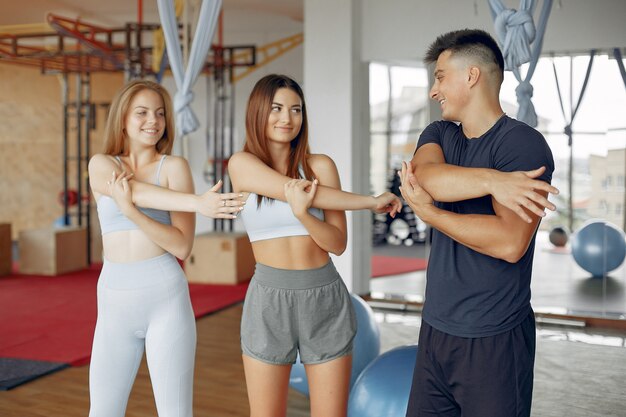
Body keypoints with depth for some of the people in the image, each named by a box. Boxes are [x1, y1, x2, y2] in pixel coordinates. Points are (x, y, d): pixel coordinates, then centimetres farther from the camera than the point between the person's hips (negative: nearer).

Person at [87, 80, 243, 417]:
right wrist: (198, 203, -33)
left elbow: (182, 246, -9)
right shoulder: (100, 165, 6)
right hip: (115, 303, 3)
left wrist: (131, 211, -24)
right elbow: (137, 192, -18)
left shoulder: (174, 166, -1)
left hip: (166, 298, -3)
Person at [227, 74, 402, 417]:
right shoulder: (242, 164, -1)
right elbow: (295, 190, -15)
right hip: (269, 300, -1)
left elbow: (338, 243, -4)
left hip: (325, 299, 1)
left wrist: (303, 213, -24)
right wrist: (373, 202, -10)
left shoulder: (321, 165, 2)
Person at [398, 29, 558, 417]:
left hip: (494, 340, -6)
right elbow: (426, 175, -14)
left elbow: (509, 243, -22)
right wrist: (491, 180, -28)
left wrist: (428, 212, -14)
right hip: (435, 329, 6)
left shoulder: (523, 143, -12)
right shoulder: (439, 133, 9)